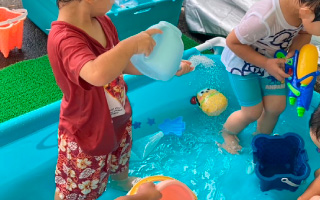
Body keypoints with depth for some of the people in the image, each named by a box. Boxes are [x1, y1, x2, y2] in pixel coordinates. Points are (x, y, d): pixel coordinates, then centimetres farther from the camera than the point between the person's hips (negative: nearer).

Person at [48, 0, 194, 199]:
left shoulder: (101, 21, -10)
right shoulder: (65, 39, -38)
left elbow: (120, 63, 5)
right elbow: (98, 74, -58)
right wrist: (132, 44, -44)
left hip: (117, 119, 8)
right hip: (86, 133, -8)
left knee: (120, 161, 38)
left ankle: (121, 181, 70)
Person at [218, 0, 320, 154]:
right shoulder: (263, 18, -43)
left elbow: (304, 34, -2)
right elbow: (232, 42, -27)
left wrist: (293, 53, -22)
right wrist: (266, 64, -30)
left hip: (272, 61, 6)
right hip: (242, 61, -5)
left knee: (276, 107, 6)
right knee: (253, 113, 1)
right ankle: (227, 133, 34)